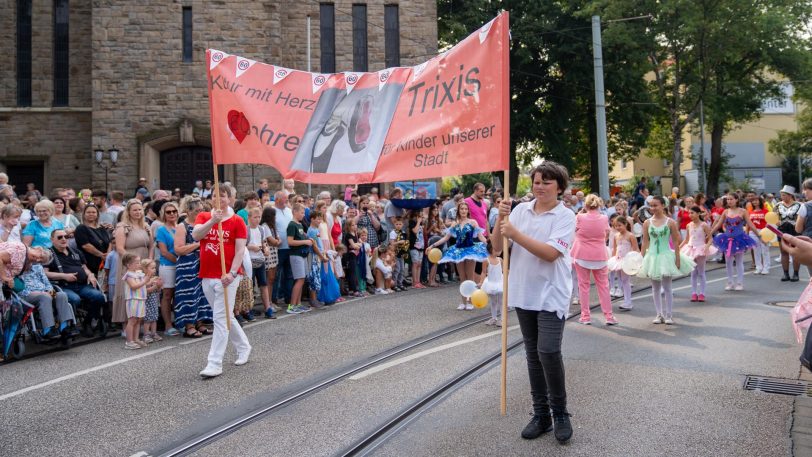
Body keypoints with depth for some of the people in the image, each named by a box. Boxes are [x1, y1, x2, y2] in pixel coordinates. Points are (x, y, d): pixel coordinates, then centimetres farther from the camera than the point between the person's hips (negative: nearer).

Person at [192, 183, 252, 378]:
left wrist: (232, 273, -19)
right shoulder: (203, 217, 7)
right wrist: (213, 220, -27)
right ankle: (243, 347, 36)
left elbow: (240, 250, -7)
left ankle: (215, 364, -4)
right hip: (207, 276, 5)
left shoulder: (237, 221, -3)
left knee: (220, 318, -7)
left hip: (227, 277, -5)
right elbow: (195, 235, -13)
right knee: (226, 316, 16)